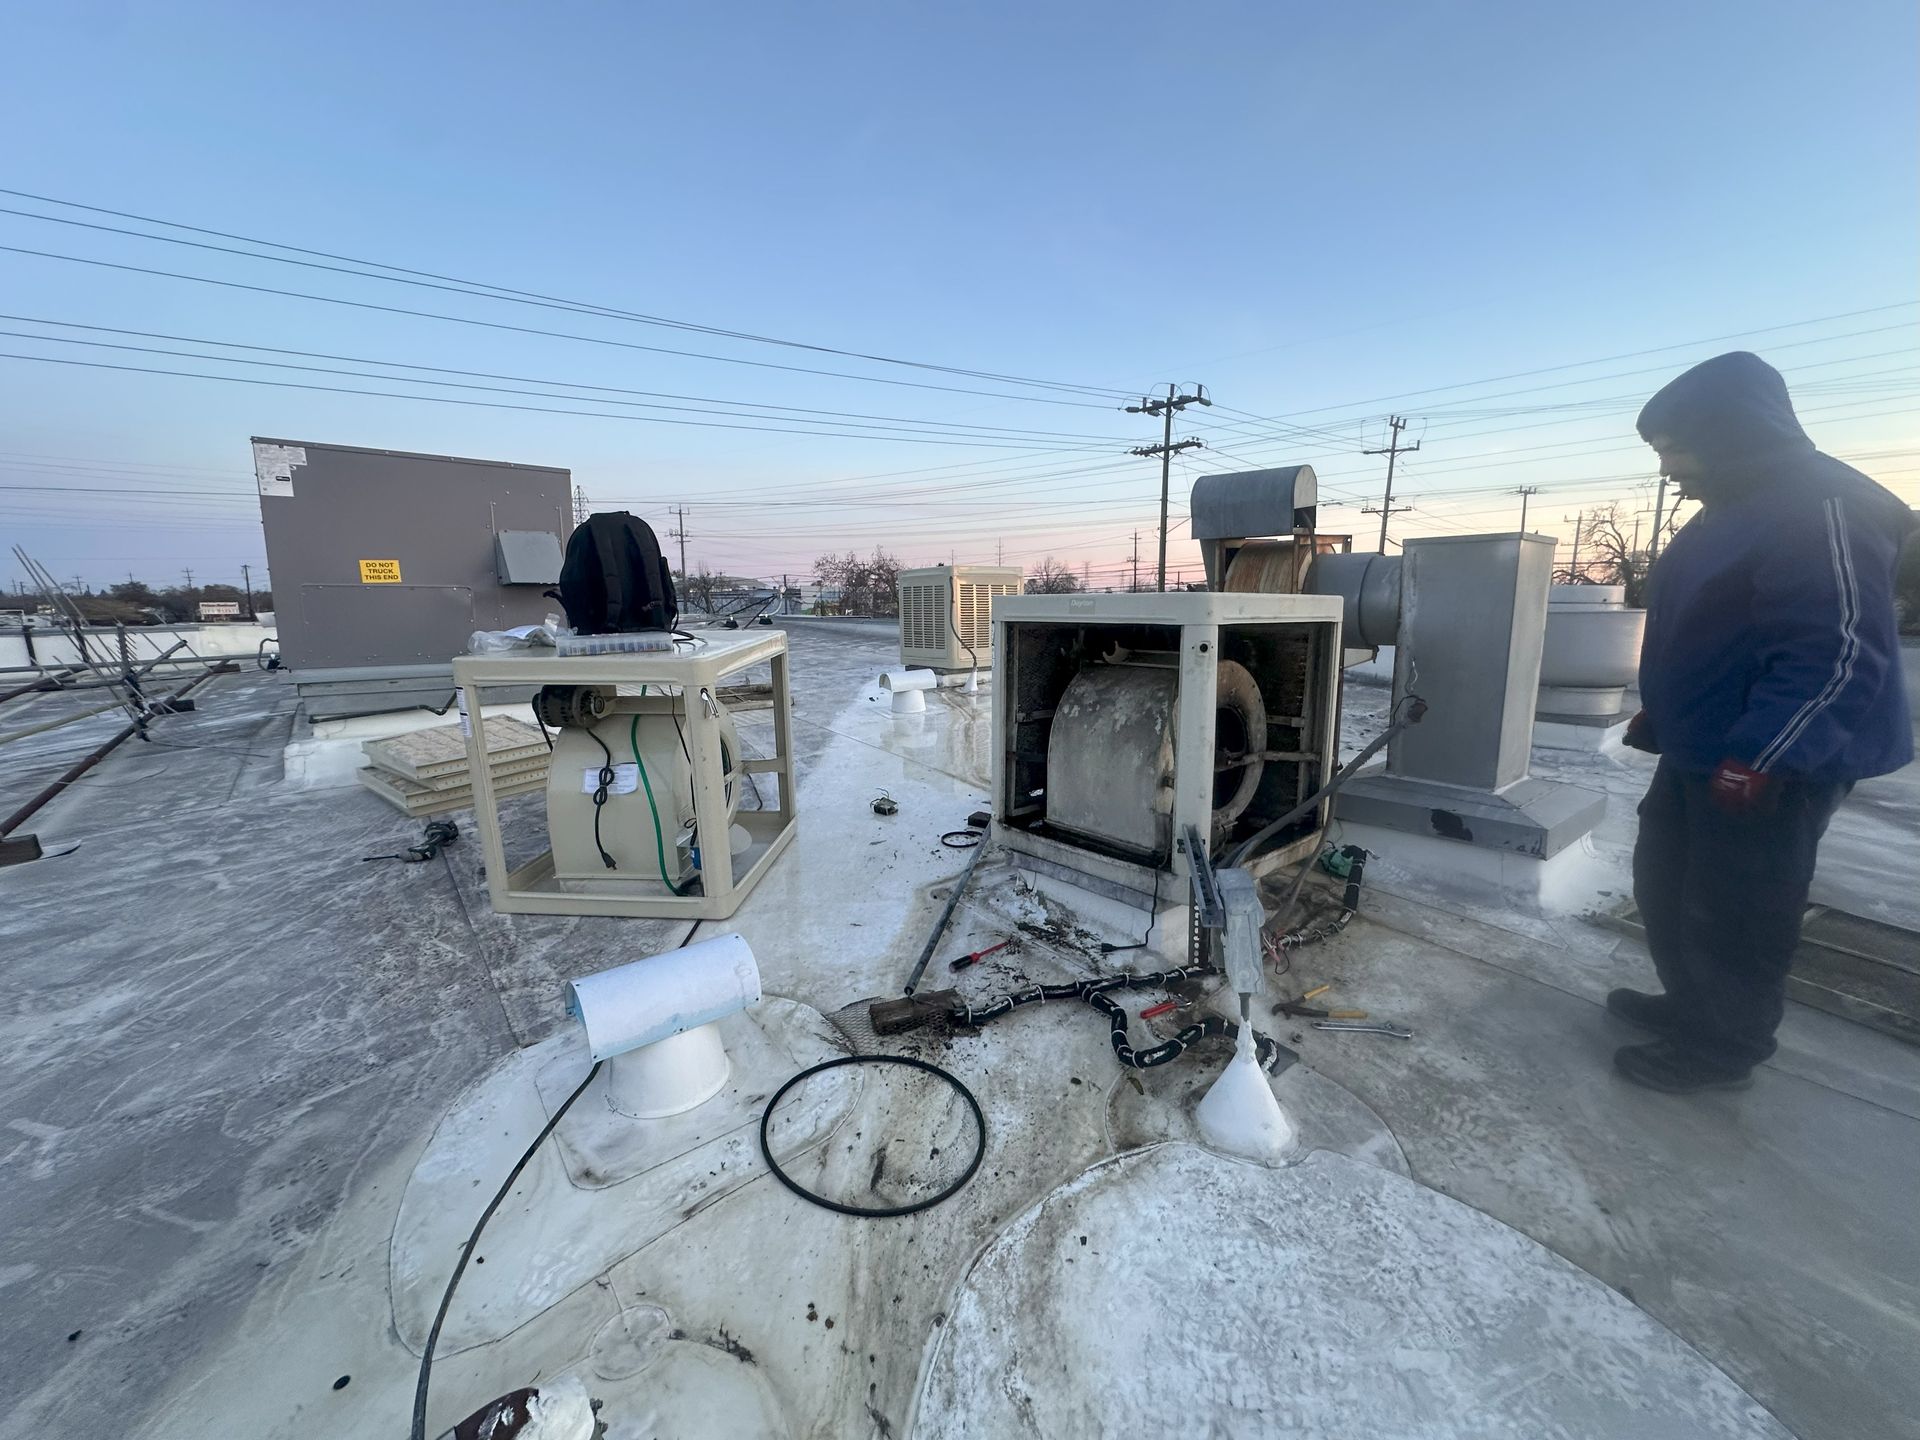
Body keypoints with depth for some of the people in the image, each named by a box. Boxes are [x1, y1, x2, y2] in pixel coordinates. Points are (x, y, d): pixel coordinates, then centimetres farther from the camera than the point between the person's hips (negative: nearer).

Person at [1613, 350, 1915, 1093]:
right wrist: (1659, 714, 24)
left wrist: (1759, 758, -28)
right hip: (1699, 754, 10)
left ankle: (1720, 1050, 20)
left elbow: (1837, 649, -24)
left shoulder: (1823, 508, -18)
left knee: (1734, 914, 3)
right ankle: (1691, 1007, 37)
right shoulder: (1733, 511, 13)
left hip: (1769, 767, -10)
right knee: (1667, 887, 19)